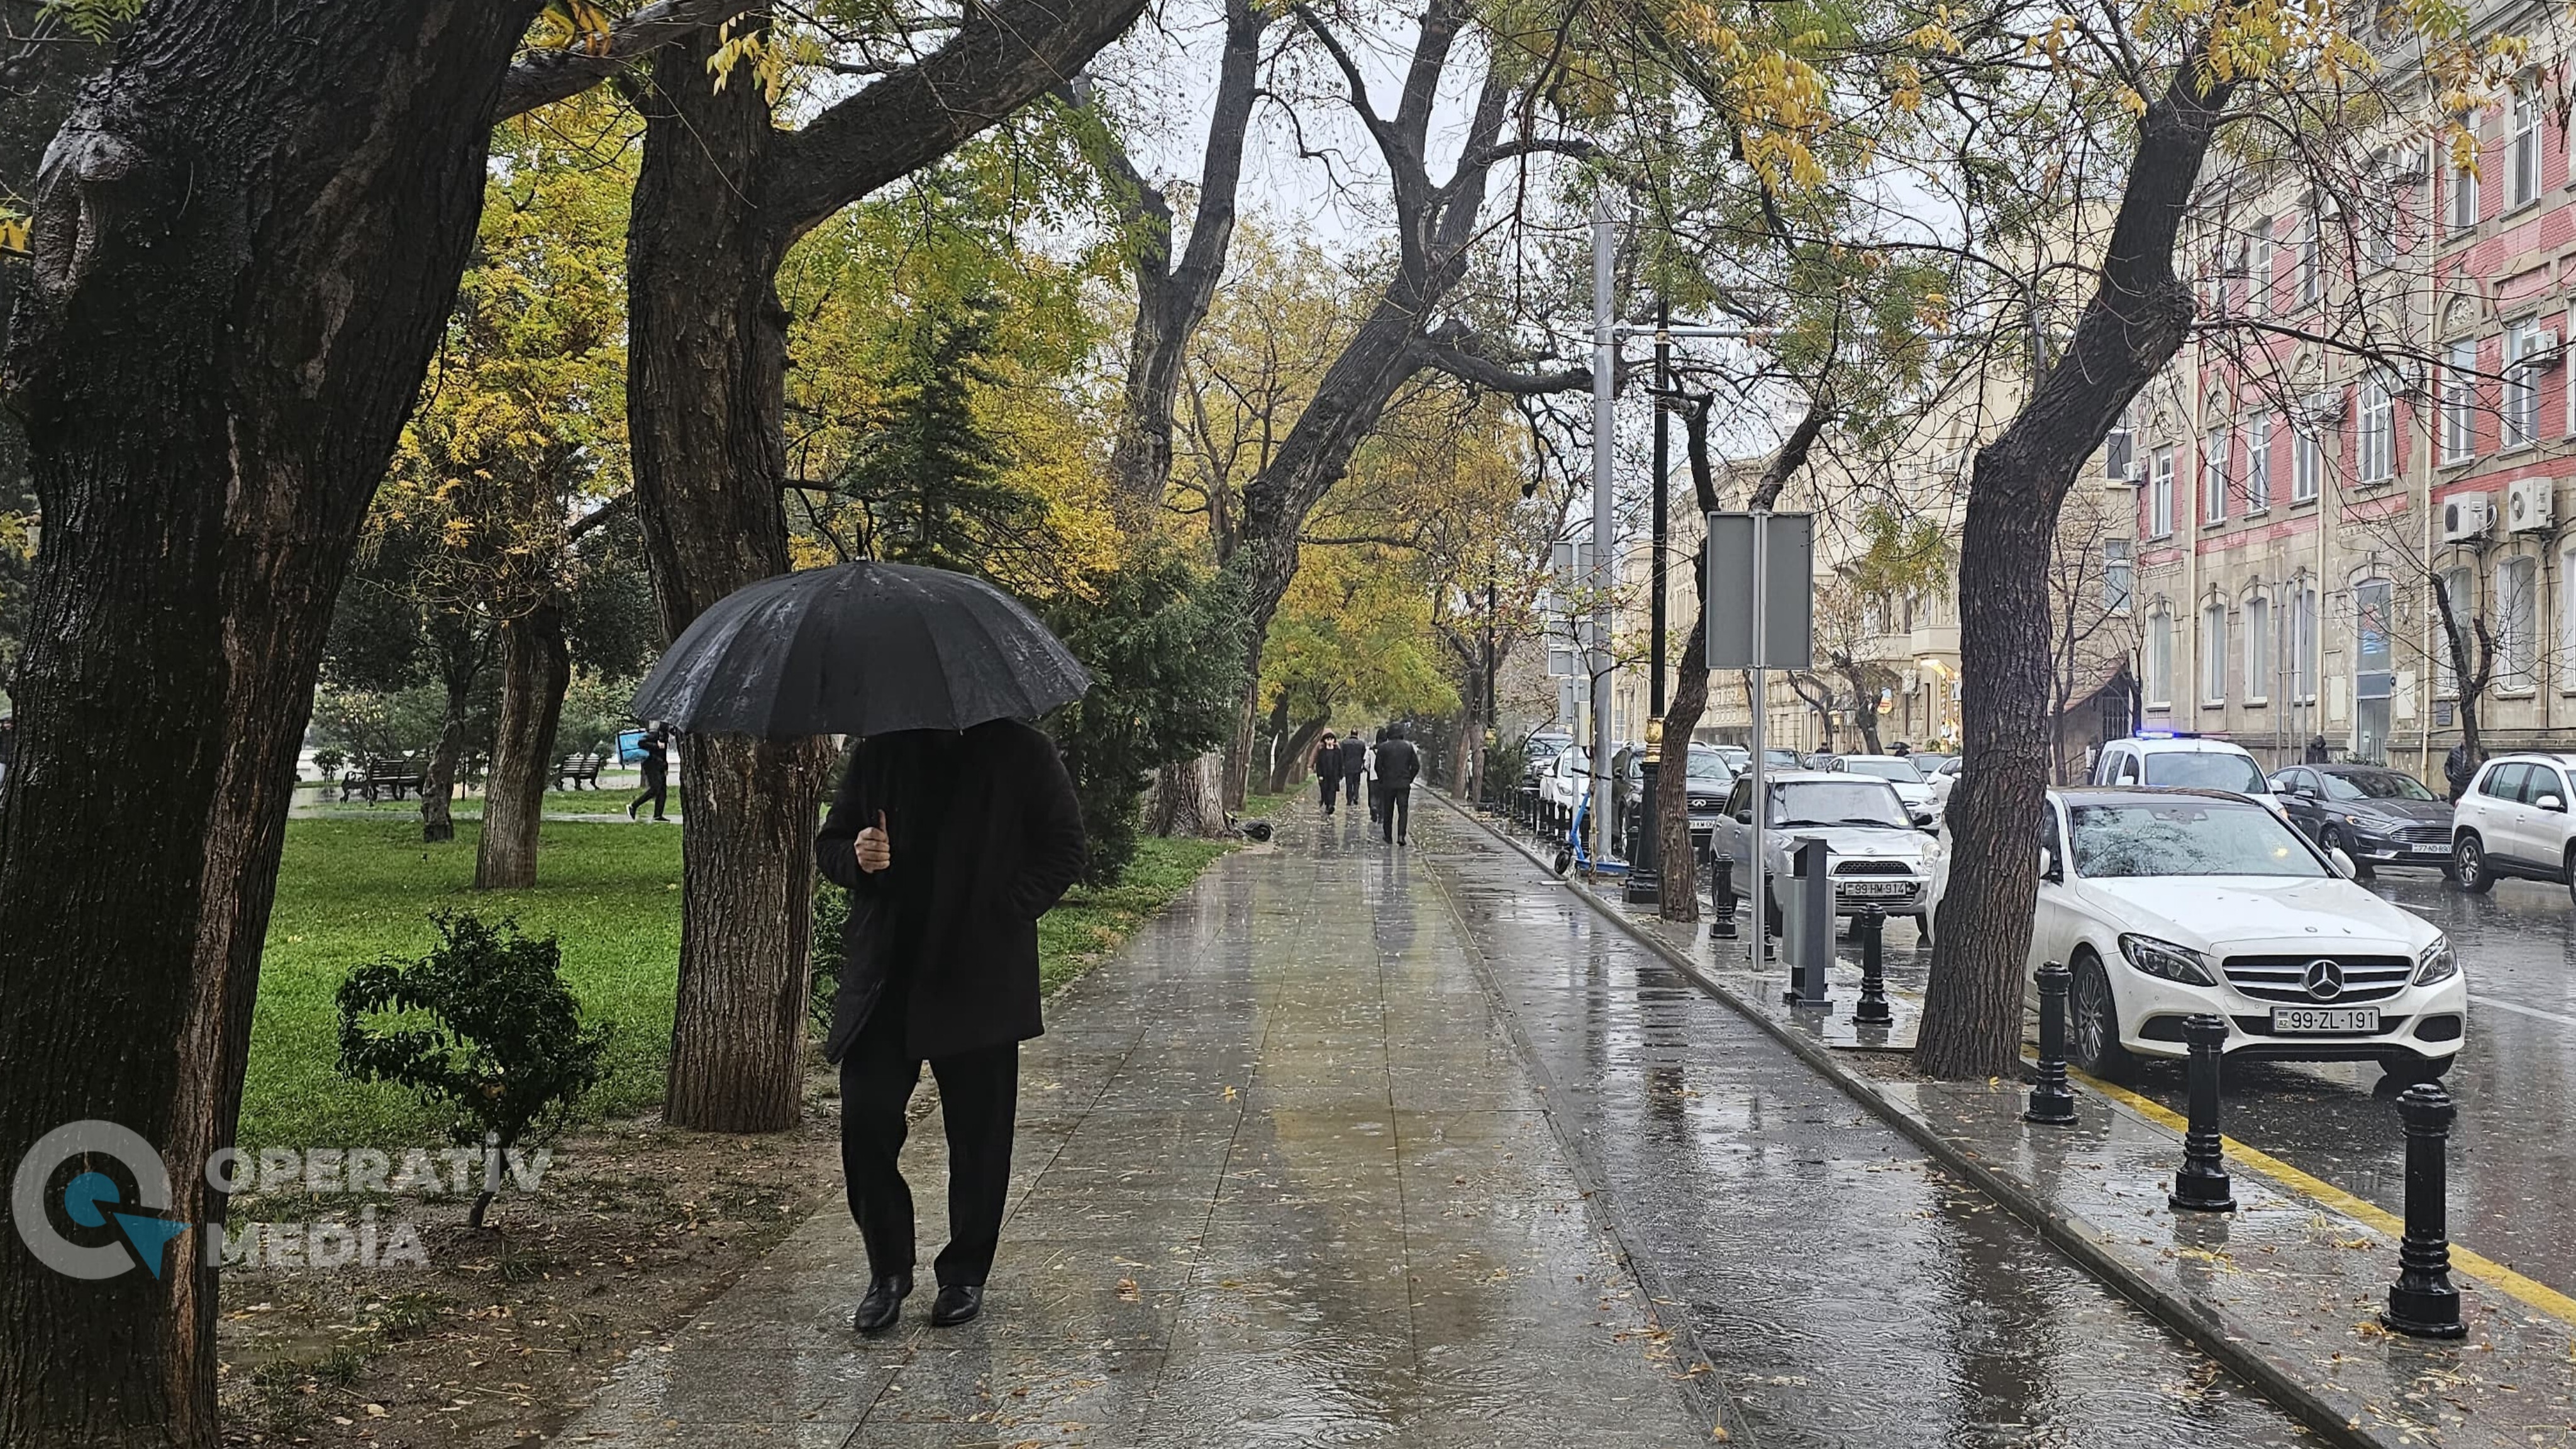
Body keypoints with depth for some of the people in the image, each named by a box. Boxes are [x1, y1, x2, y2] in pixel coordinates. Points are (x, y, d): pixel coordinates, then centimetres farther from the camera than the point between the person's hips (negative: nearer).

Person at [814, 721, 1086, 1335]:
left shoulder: (1022, 754, 0)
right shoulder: (877, 752, 10)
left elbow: (1063, 848, 1)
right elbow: (829, 843, 16)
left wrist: (1006, 916, -11)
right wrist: (855, 858, -9)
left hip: (982, 979, -2)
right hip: (883, 978, 2)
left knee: (978, 1135, 6)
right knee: (865, 1124, -4)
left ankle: (965, 1274, 22)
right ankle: (889, 1271, 14)